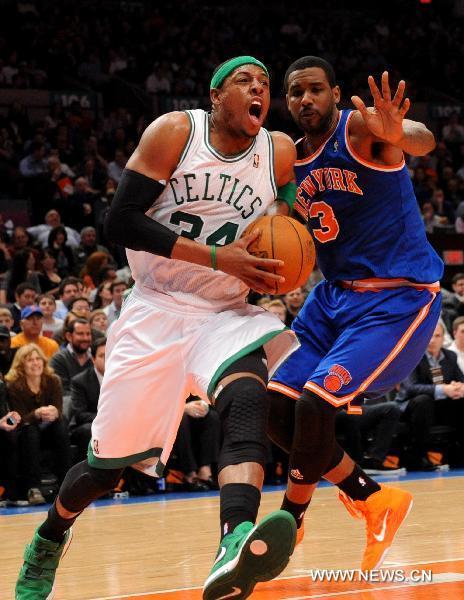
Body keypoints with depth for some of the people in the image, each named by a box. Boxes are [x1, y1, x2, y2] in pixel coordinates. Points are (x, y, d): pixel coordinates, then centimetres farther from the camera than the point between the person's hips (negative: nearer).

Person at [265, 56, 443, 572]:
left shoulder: (360, 127, -15)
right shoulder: (290, 161, 7)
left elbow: (423, 140, -38)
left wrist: (397, 135, -62)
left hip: (399, 298, -8)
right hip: (335, 295, 8)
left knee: (317, 401, -20)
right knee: (276, 405, 3)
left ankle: (289, 525, 3)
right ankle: (374, 500, 17)